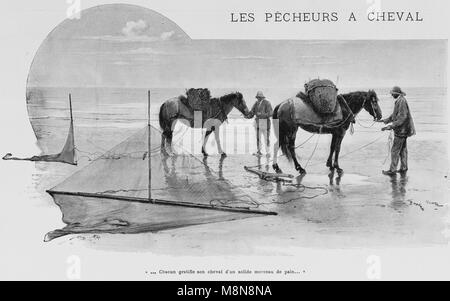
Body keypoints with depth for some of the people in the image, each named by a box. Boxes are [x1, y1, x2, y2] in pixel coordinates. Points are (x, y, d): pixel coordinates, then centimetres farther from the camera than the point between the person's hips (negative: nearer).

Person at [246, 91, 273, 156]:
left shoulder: (267, 103, -7)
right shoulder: (256, 103, 9)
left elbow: (270, 113, -15)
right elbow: (252, 112, 5)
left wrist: (261, 114, -25)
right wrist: (247, 116, -15)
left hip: (265, 121, -5)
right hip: (257, 122, 5)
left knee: (266, 138, 0)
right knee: (258, 137, 5)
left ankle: (268, 152, 7)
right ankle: (258, 151, 11)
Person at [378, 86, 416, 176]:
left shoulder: (402, 102, -21)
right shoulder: (399, 101, 11)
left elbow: (402, 118, -25)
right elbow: (395, 115, 22)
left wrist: (390, 126, -27)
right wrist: (386, 120, 19)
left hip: (401, 130, -10)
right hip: (402, 130, 10)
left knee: (395, 150, -5)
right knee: (403, 149, 15)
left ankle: (392, 170, -1)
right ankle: (404, 168, 24)